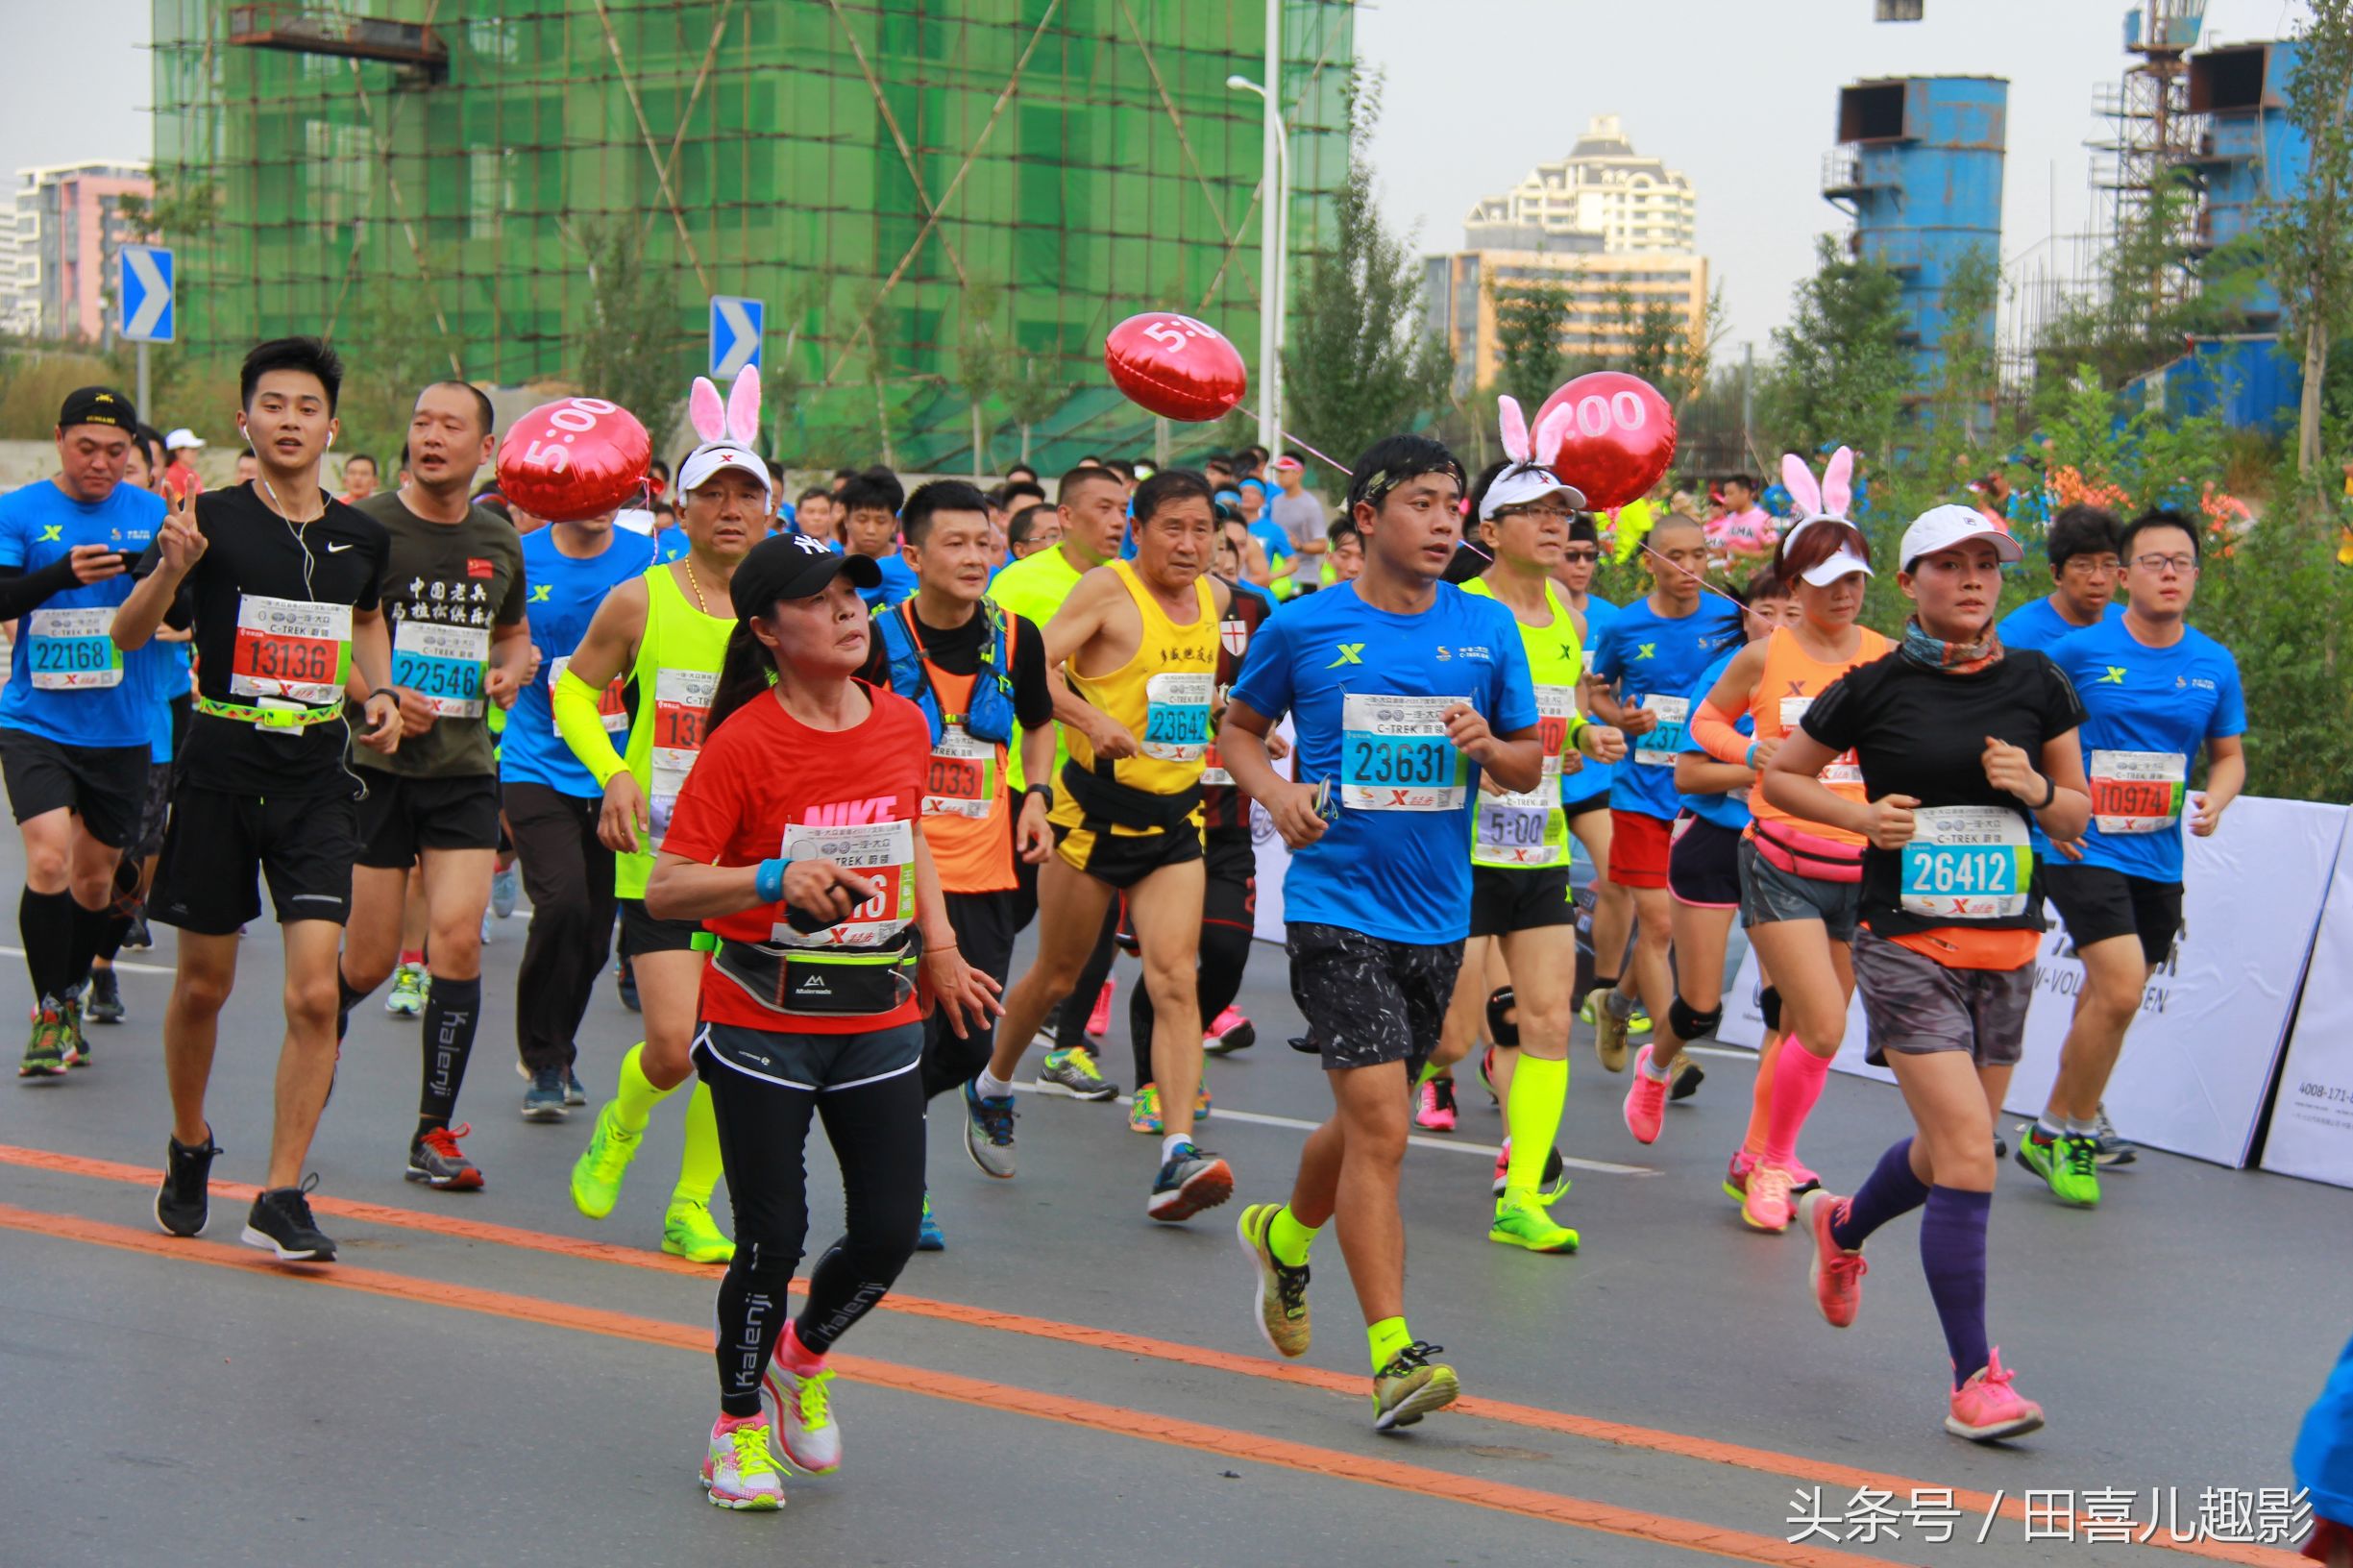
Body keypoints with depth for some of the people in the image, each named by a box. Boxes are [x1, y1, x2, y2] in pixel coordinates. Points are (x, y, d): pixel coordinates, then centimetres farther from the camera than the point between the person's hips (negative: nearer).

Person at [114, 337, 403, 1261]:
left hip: (317, 776, 2)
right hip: (220, 767, -2)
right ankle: (188, 1149, 36)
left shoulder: (361, 537, 5)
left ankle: (280, 1197, -2)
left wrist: (378, 692, 8)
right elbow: (128, 636, -11)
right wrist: (170, 569, -30)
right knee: (203, 983, 10)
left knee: (315, 991, -10)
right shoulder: (212, 520, -6)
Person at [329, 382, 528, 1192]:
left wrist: (512, 668, 4)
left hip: (465, 768, 3)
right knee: (369, 960, 0)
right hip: (375, 765, -3)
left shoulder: (499, 541, 9)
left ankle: (435, 1135, -1)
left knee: (457, 939, -11)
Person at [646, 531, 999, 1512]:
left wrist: (937, 947, 15)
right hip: (763, 1024, -5)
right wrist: (775, 880, -28)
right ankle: (737, 1427, 22)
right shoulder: (745, 742, -13)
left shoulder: (903, 724, 4)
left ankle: (803, 1359, 32)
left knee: (890, 1231, 1)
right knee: (772, 1238, -1)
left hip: (879, 1018, 5)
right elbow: (665, 889, -15)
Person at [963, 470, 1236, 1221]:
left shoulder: (1216, 596, 8)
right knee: (1057, 976, 10)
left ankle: (1178, 1156, -19)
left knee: (1175, 977, -11)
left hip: (1175, 818, 4)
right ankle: (991, 1089, 37)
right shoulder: (1108, 588, -11)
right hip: (1098, 806, -4)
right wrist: (1094, 722, -33)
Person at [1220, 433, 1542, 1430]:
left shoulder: (1488, 631, 4)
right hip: (1336, 906, -4)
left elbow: (1530, 764, 11)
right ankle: (1393, 1356, -11)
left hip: (1437, 913, 4)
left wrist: (1490, 747, -11)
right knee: (1378, 1124, -14)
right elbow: (1241, 727, 12)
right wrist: (1274, 793, -8)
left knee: (1368, 1123, 18)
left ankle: (1284, 1235, 48)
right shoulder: (1304, 628, -3)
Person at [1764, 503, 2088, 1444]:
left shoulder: (2035, 685, 5)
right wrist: (1860, 815, -8)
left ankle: (1842, 1227, 48)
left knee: (1948, 1152, 16)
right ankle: (1975, 1377, -7)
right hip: (1906, 942, -4)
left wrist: (2037, 790, -9)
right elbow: (1779, 776, 8)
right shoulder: (1875, 688, -4)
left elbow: (2080, 813, 12)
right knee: (1968, 1159, -14)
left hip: (2007, 943, 5)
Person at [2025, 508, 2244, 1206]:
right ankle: (2063, 1131, 0)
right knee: (2121, 987, -18)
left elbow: (2229, 755, 16)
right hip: (2085, 851, -5)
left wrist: (2215, 799, -5)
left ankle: (2059, 1131, 31)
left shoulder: (2215, 665, 5)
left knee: (2107, 997, 13)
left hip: (2159, 859, 5)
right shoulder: (2079, 651, -7)